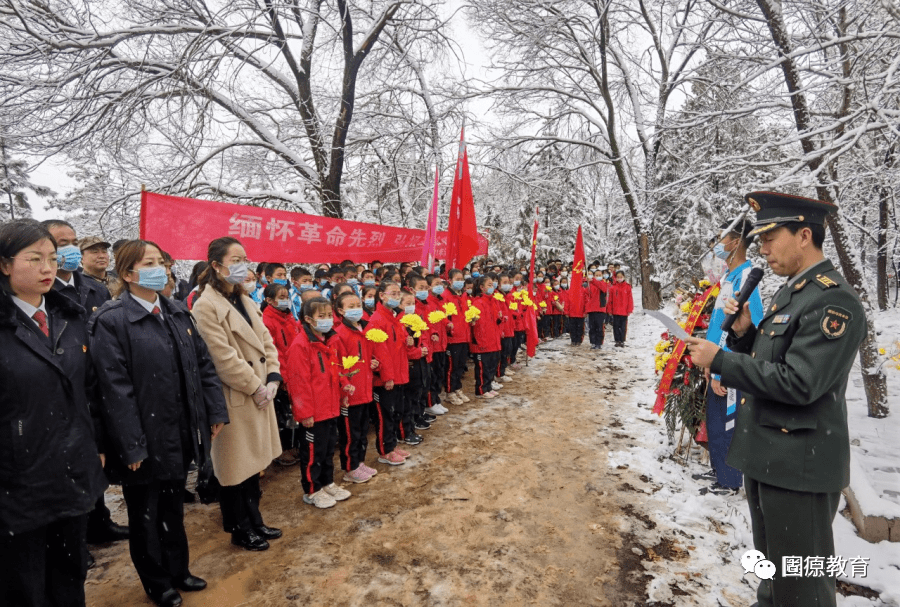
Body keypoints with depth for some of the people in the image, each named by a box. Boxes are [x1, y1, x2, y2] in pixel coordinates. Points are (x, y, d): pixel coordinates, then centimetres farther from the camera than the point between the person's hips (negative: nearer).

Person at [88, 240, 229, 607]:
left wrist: (216, 411, 4)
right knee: (146, 513, 16)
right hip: (146, 439, -6)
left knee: (174, 507, 22)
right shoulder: (111, 320, -15)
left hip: (180, 433, 6)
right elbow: (116, 389, -18)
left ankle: (178, 571, 41)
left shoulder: (177, 313, 6)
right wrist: (132, 446, -18)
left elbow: (203, 364, 8)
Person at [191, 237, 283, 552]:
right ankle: (240, 529, 25)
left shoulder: (244, 300, 11)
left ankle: (254, 521, 33)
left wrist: (272, 378, -3)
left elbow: (265, 341, 9)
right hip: (234, 398, -8)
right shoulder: (206, 306, -15)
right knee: (236, 466, 7)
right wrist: (256, 387, -15)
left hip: (259, 393, 8)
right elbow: (224, 359, -20)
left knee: (253, 461, 18)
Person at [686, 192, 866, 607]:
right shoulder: (789, 292, 10)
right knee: (772, 570, 27)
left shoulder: (835, 301, -19)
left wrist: (719, 360, -22)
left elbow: (797, 383, -26)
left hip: (799, 465, -9)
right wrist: (743, 332, -2)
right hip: (764, 456, 9)